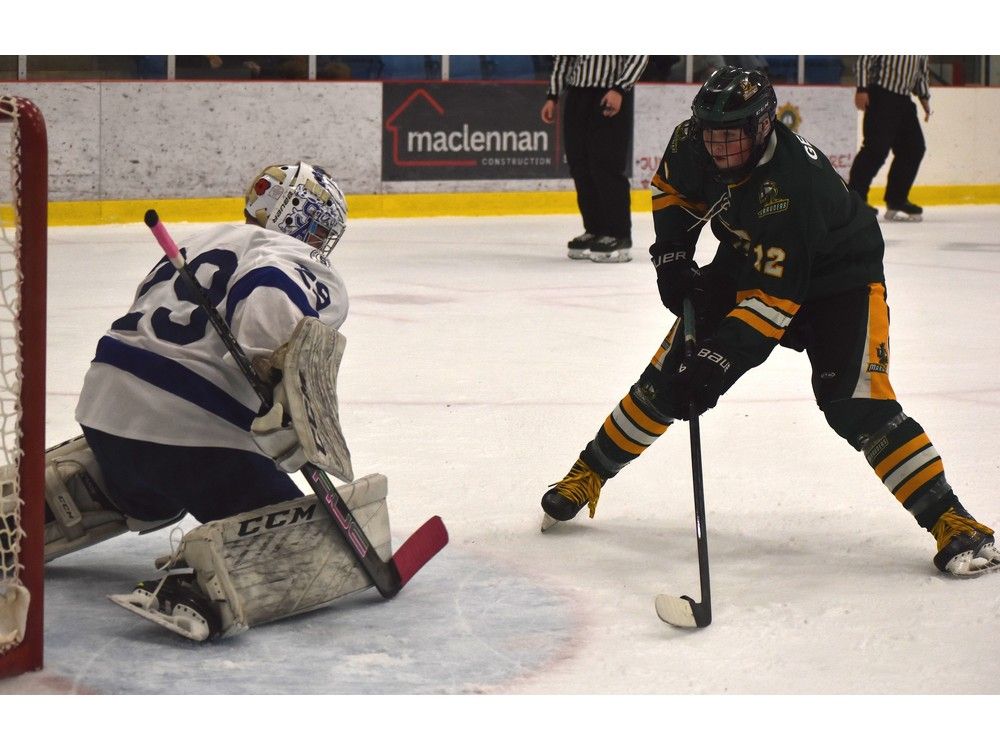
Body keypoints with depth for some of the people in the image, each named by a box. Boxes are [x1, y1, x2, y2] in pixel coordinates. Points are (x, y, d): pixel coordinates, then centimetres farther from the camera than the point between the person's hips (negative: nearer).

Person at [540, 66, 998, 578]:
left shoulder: (791, 186, -39)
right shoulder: (693, 143, -19)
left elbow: (773, 300, -39)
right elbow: (672, 189, 7)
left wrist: (715, 364, -44)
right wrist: (672, 256, -6)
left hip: (836, 275, -6)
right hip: (746, 263, 6)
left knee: (855, 403, -23)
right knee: (667, 376, 1)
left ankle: (949, 522, -19)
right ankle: (588, 475, 18)